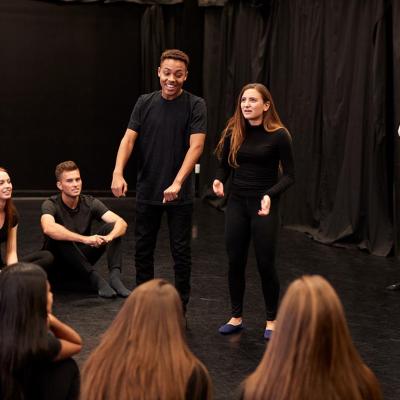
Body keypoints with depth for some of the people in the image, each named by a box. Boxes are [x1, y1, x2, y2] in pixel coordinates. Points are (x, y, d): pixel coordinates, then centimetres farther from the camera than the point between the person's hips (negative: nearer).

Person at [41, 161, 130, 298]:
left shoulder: (90, 203, -6)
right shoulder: (51, 205, -17)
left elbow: (121, 223, -18)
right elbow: (48, 228, -40)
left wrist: (109, 237, -41)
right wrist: (85, 239, -49)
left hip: (83, 258, 4)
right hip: (58, 261, -4)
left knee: (111, 226, -16)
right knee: (59, 237, -35)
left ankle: (115, 277, -33)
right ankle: (96, 279, -39)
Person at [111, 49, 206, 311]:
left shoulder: (195, 105, -7)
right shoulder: (145, 103, 3)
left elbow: (196, 145, -18)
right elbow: (129, 139, -5)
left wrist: (177, 182, -30)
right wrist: (118, 173, -22)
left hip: (180, 194, -3)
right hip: (147, 191, 3)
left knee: (181, 252, 4)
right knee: (143, 249, 12)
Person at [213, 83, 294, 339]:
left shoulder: (278, 135, -10)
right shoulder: (233, 132, 1)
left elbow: (289, 175, -8)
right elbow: (224, 166, 10)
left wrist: (270, 195, -25)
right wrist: (219, 181, -13)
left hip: (264, 205, -4)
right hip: (237, 203, 4)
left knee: (265, 264, 1)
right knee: (235, 262, 8)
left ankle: (272, 320, 18)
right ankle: (237, 317, 23)